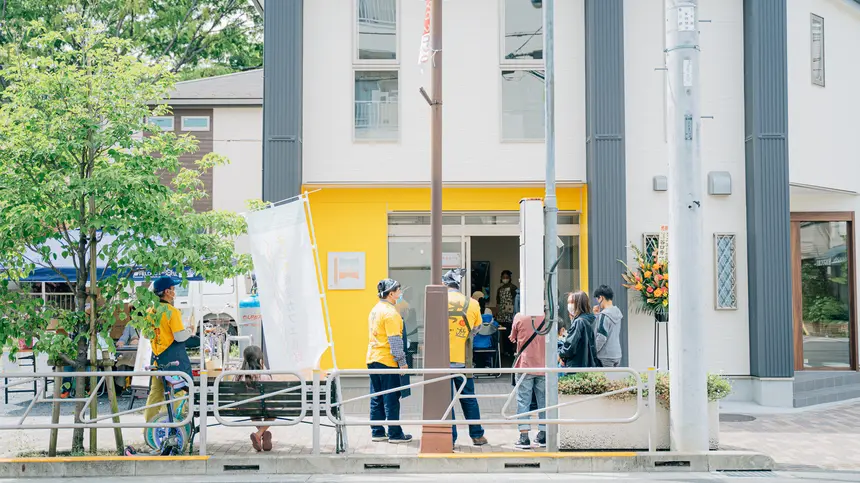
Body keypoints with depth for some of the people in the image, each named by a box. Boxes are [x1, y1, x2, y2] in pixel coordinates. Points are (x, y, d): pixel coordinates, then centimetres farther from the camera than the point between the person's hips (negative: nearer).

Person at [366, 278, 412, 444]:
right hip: (387, 360, -9)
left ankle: (377, 432, 15)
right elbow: (395, 340, -17)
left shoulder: (375, 309, 14)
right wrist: (402, 361, -13)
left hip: (373, 359, 9)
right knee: (391, 399, -2)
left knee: (376, 399, 11)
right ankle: (395, 434, 3)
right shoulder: (390, 312, -15)